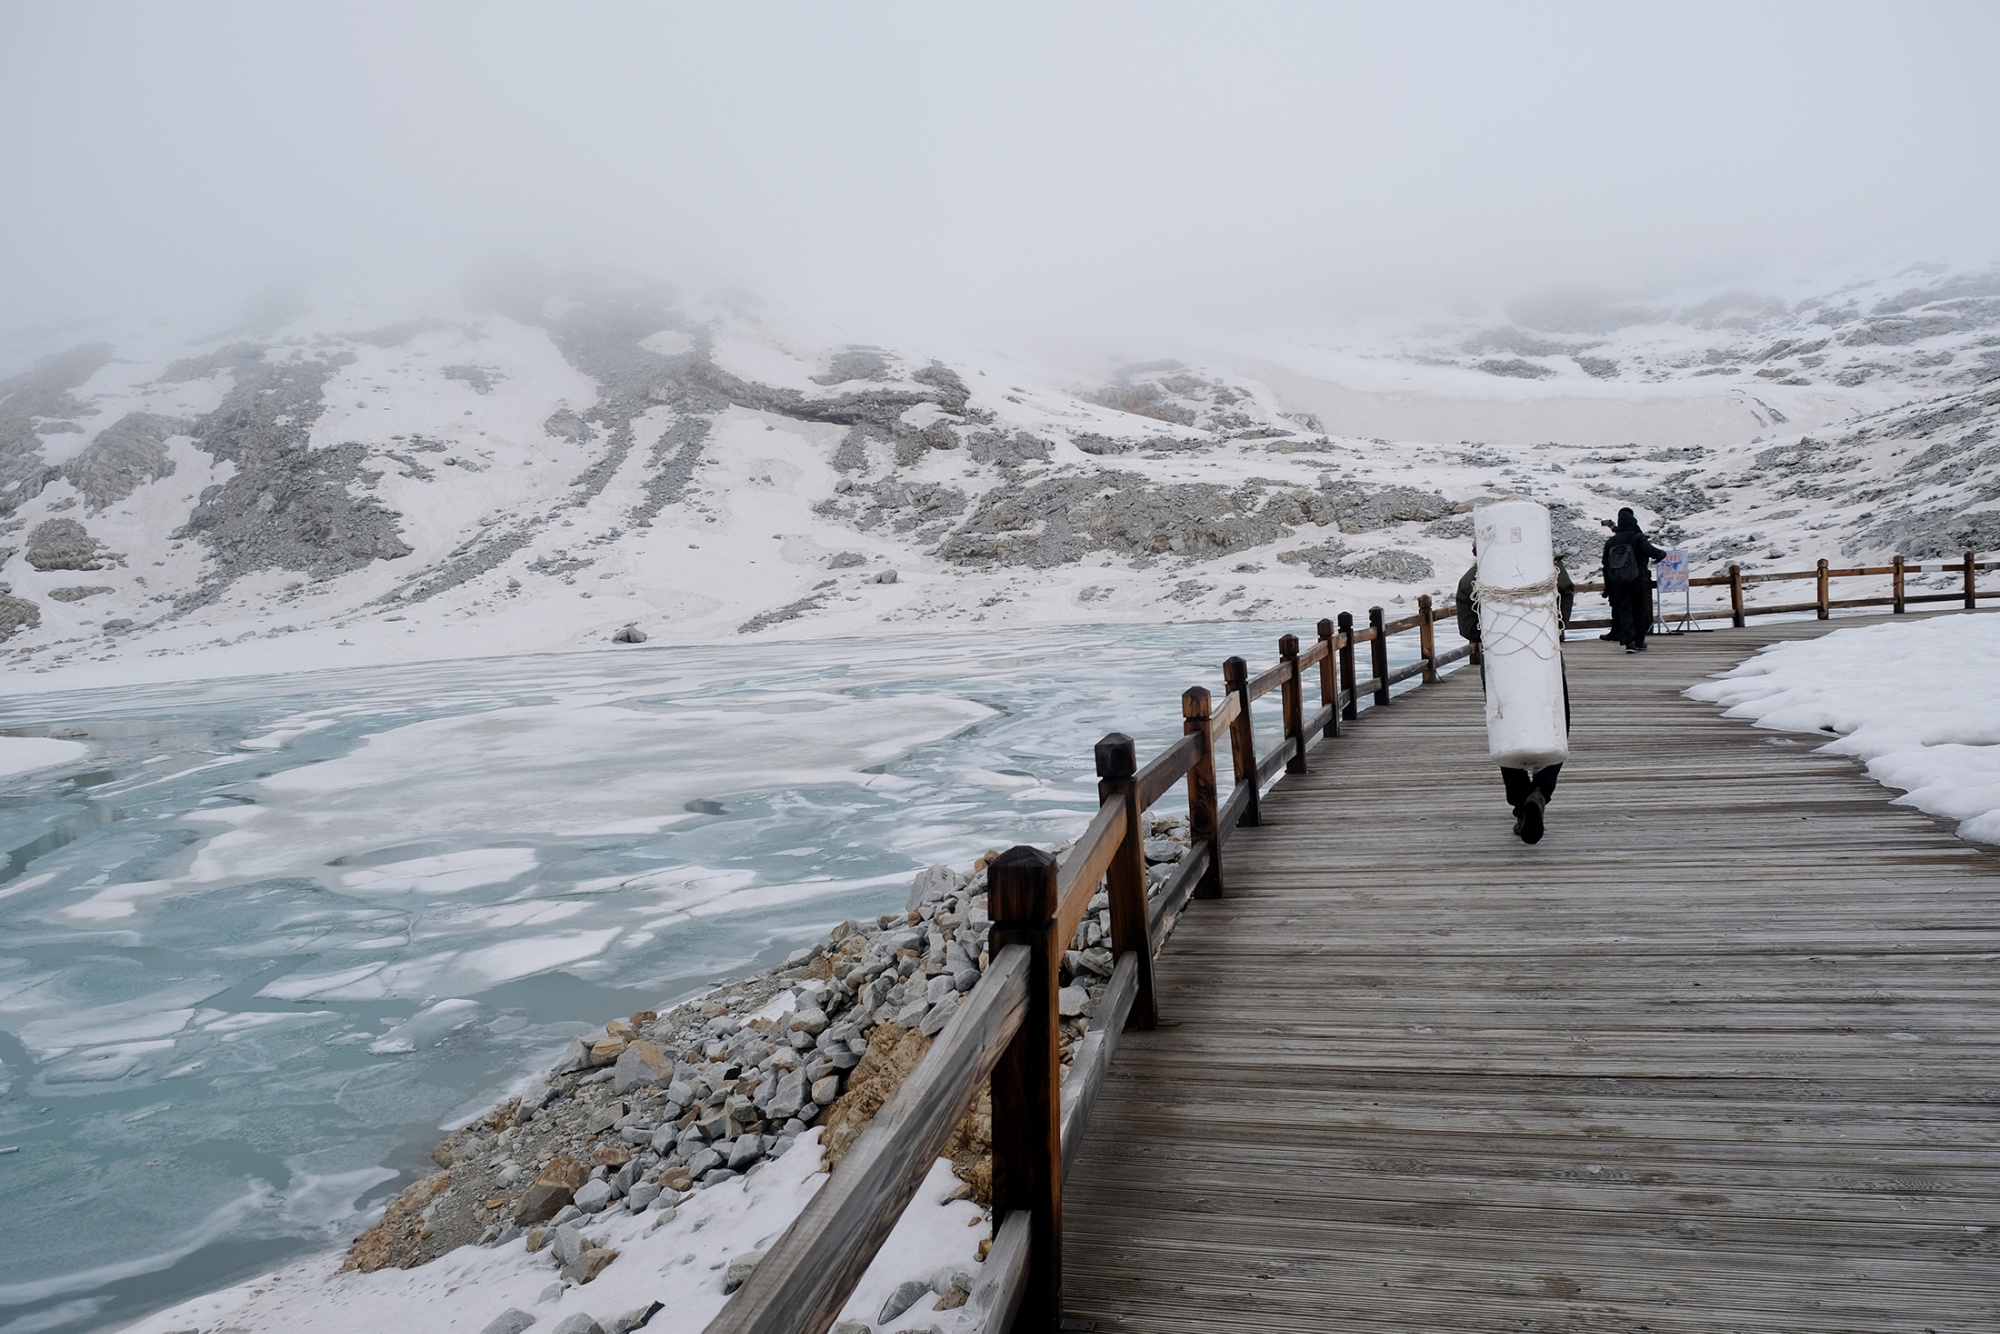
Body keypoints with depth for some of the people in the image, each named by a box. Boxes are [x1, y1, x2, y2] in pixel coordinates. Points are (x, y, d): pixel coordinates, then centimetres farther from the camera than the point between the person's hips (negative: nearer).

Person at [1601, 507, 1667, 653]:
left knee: (1624, 611, 0)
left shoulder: (1611, 541, 6)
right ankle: (1639, 642, 16)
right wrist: (1662, 554, -4)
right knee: (1640, 611, 10)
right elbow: (1649, 550, -27)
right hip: (1637, 581, -3)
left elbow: (1606, 565, 8)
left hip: (1618, 583, 3)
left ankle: (1628, 641, -15)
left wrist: (1607, 587, 14)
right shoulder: (1637, 538, -9)